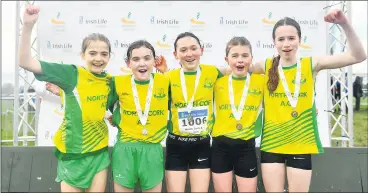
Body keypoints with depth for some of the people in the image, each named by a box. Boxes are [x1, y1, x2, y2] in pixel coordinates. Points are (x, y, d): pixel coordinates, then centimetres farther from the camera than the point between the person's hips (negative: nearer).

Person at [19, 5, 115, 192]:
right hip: (72, 151, -3)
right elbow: (25, 62, -18)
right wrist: (28, 25, -28)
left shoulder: (110, 80, 0)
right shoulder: (71, 73, -12)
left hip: (99, 150, 4)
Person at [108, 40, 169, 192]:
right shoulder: (119, 83, -3)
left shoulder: (165, 81, -3)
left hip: (152, 150, 0)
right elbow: (108, 104, 16)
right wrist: (115, 118, 6)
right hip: (125, 149, 0)